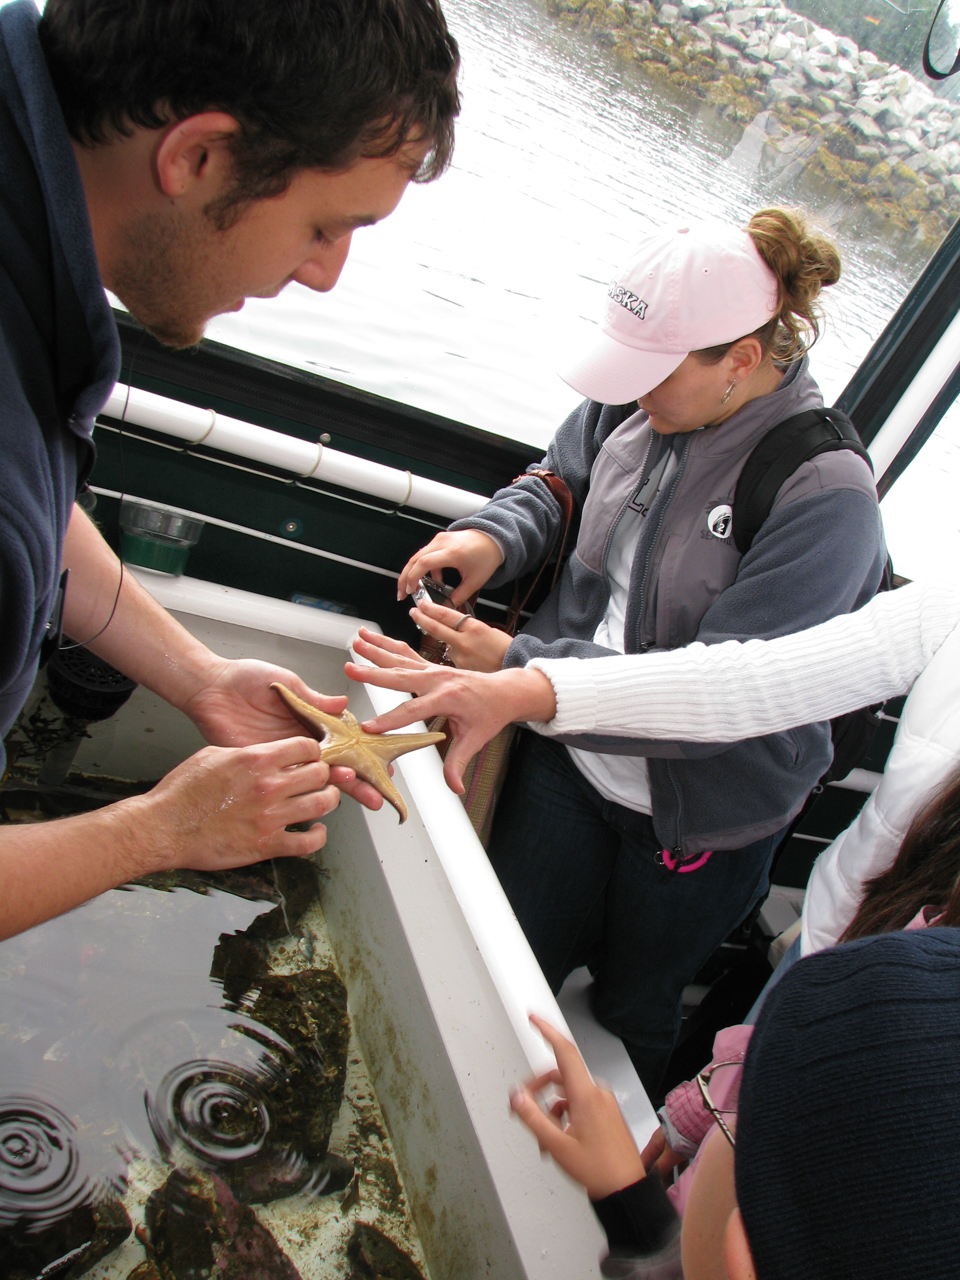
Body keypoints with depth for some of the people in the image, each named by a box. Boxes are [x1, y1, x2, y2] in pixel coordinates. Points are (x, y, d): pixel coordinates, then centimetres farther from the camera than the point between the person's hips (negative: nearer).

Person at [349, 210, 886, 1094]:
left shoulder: (828, 498, -27)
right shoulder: (636, 404, -10)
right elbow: (558, 481, 10)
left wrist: (519, 667, -32)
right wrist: (493, 534, -13)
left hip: (702, 815, -4)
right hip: (571, 760, 5)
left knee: (632, 1013, 22)